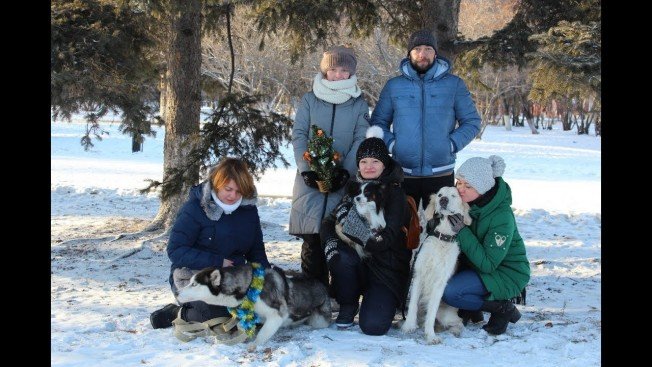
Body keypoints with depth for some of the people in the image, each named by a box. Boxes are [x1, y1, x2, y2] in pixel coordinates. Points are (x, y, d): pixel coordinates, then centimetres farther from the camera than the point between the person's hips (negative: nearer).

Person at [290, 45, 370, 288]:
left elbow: (361, 140, 1)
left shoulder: (359, 104, 9)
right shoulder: (310, 100, 9)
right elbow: (298, 135, 2)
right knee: (312, 240, -2)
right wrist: (306, 169, -11)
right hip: (311, 179, 0)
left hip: (344, 180, 0)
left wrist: (346, 171, -13)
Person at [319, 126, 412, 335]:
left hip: (386, 267, -4)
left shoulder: (394, 194, -10)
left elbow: (386, 240, -22)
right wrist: (330, 242, -22)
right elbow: (328, 223, 0)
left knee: (373, 326, -23)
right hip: (357, 264, 4)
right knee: (341, 258, -31)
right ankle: (347, 307, -4)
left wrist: (357, 228, -33)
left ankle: (384, 300, 13)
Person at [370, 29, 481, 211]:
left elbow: (472, 122, 6)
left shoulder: (454, 84, 3)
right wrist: (391, 144, -5)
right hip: (402, 173, 1)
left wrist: (451, 144, -8)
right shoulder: (393, 86, 6)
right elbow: (378, 121, 12)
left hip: (441, 174, -1)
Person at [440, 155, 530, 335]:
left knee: (449, 292, -25)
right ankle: (469, 309, 5)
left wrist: (462, 232, -32)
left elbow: (488, 264, -28)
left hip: (505, 274, -8)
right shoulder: (466, 201, -9)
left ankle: (502, 309, -7)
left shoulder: (502, 217, -28)